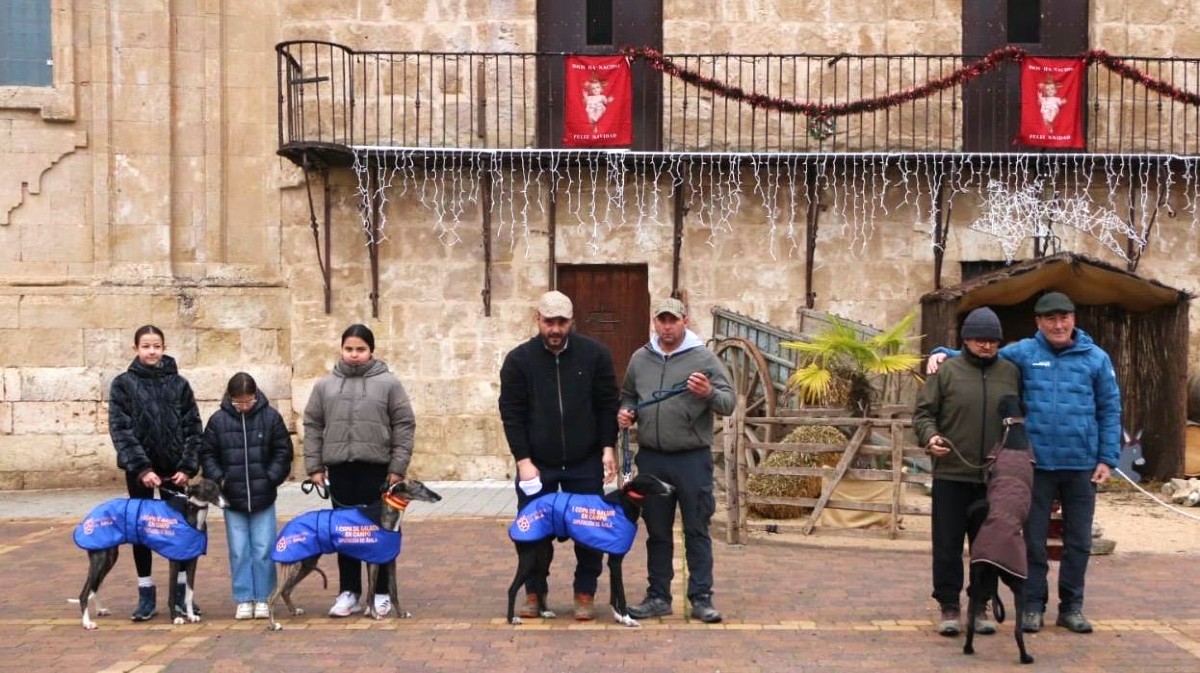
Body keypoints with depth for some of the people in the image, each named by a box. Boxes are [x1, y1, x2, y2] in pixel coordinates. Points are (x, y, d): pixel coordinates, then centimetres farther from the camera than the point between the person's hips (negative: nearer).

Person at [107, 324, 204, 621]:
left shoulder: (179, 383, 4)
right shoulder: (123, 384, 0)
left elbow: (193, 428, 2)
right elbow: (120, 429, -7)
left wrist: (188, 467, -9)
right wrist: (141, 468, -16)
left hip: (174, 467, 1)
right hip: (139, 468, -1)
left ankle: (180, 593, 15)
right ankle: (146, 596, 13)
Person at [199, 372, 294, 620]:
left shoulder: (270, 417, -3)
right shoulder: (218, 420, -1)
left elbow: (283, 451, 2)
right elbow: (207, 454, 6)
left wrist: (271, 478, -7)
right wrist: (219, 479, -6)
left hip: (263, 497, -1)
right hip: (232, 498, 1)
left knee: (263, 550, 3)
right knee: (239, 551, 5)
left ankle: (262, 599, 13)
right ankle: (244, 600, 13)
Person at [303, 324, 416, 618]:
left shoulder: (388, 383, 0)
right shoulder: (325, 385, 8)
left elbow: (404, 426, -1)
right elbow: (312, 426, 10)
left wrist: (398, 467, -7)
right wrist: (314, 466, 3)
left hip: (377, 467, -2)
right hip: (339, 467, 3)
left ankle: (380, 593, 13)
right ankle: (349, 592, 16)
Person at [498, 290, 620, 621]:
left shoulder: (595, 354, -3)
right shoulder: (518, 360, -4)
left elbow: (607, 405, 1)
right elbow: (511, 414, -4)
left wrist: (608, 448, -7)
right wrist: (523, 460, -11)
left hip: (585, 463, 0)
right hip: (536, 464, 0)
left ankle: (585, 594, 20)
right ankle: (534, 593, 23)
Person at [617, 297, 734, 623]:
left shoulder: (703, 358, -3)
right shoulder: (640, 359, 9)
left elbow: (729, 401, -8)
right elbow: (628, 396, 23)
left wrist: (709, 393, -28)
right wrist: (626, 412, 1)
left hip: (692, 458, -4)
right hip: (651, 459, 4)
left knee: (697, 531, 2)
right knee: (657, 532, 12)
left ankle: (701, 598, 9)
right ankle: (658, 597, 20)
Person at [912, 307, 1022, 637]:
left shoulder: (1011, 373, 9)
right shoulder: (947, 371, 1)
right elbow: (923, 412, 1)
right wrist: (929, 436, -18)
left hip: (995, 478, 2)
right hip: (951, 474, -2)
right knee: (947, 545, 2)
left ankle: (981, 606, 21)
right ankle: (949, 607, 12)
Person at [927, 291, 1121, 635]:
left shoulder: (1096, 358, 3)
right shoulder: (1022, 353, 1)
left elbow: (1110, 410, 5)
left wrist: (1107, 459, 0)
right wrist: (943, 353, -8)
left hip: (1081, 465, 1)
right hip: (1037, 464, -1)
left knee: (1079, 541, 10)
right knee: (1034, 539, 6)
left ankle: (1071, 606, 23)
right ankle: (1033, 605, 16)